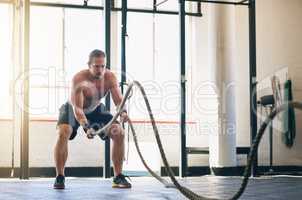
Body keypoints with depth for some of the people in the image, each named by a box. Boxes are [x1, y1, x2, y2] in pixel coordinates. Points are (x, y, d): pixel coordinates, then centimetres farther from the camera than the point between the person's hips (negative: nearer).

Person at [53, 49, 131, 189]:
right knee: (63, 134, -30)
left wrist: (123, 112, -51)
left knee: (119, 133, -10)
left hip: (95, 109, 4)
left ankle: (118, 177, 0)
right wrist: (86, 127, -57)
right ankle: (59, 177, -17)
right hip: (72, 109, -4)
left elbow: (119, 100, -27)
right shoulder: (79, 79, -35)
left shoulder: (110, 77, -23)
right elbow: (77, 108, -41)